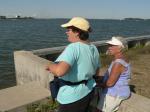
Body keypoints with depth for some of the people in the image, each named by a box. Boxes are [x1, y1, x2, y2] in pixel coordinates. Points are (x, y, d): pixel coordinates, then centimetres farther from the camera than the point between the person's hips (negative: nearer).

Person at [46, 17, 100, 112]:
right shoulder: (94, 48, 1)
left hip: (73, 96, -8)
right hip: (87, 91, 8)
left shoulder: (73, 48, -26)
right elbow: (96, 70, 12)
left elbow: (59, 71, -39)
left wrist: (51, 66, -18)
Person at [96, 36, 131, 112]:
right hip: (117, 92, 9)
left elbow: (110, 83, -24)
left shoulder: (118, 63, -26)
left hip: (114, 95, -9)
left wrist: (98, 84, -8)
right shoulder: (120, 59, 5)